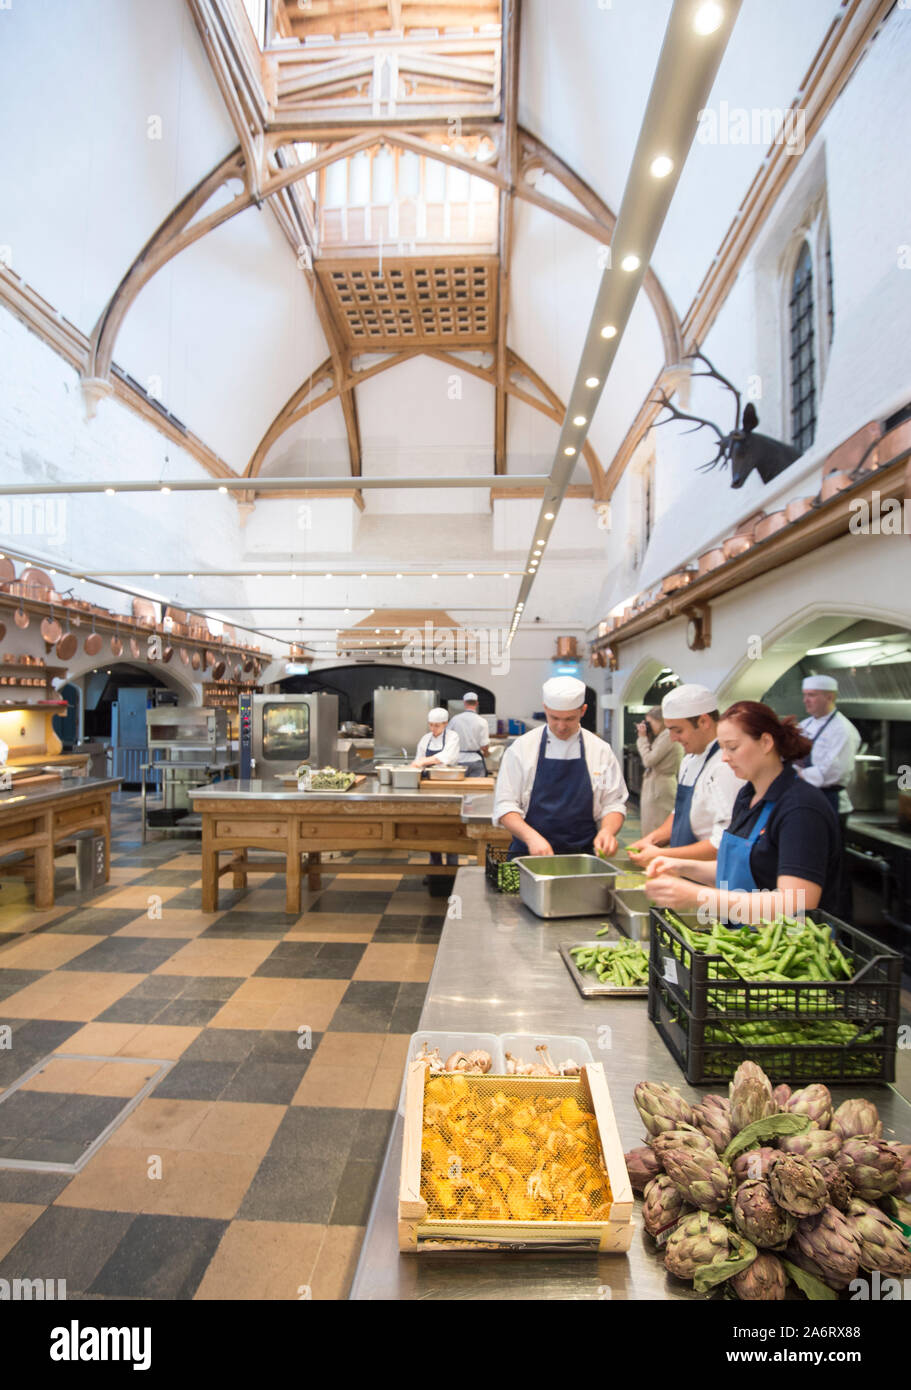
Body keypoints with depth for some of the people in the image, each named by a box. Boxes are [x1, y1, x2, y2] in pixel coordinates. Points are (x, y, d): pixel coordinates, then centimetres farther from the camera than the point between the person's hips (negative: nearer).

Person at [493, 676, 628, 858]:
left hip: (582, 854, 1)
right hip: (530, 853, -1)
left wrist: (607, 831, -10)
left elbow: (613, 804, 10)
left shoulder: (601, 750, 7)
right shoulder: (521, 748, 1)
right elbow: (504, 805, -1)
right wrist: (531, 836, -16)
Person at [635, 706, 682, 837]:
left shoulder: (668, 736, -15)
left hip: (660, 788, -10)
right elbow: (650, 759, 16)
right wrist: (646, 738, 9)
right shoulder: (663, 736, 14)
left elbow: (649, 760, -18)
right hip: (655, 786, 10)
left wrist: (642, 738, -8)